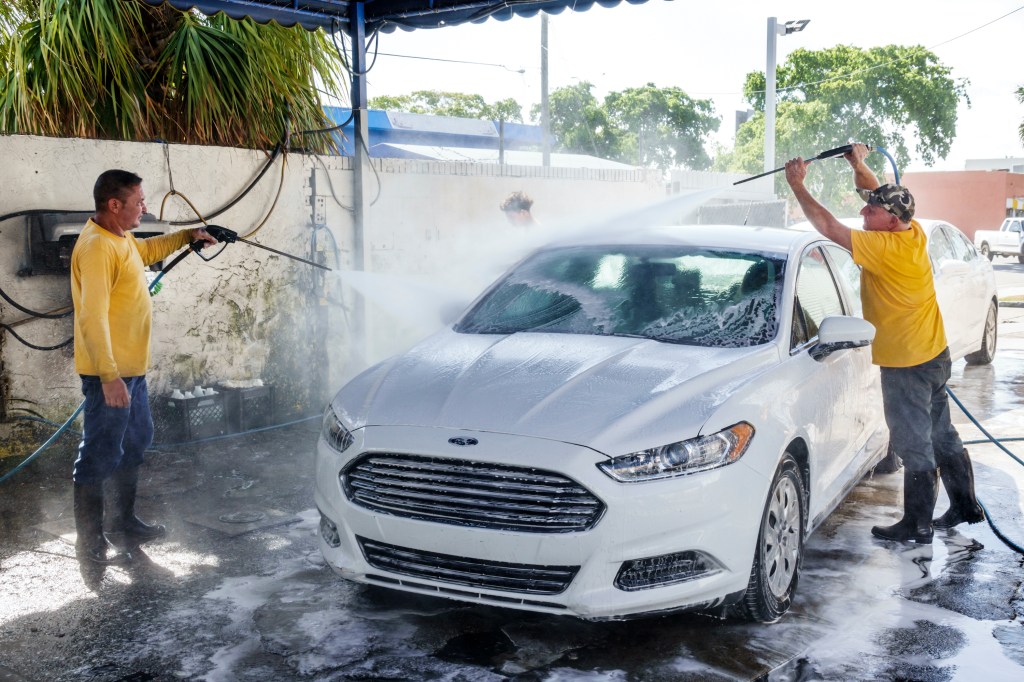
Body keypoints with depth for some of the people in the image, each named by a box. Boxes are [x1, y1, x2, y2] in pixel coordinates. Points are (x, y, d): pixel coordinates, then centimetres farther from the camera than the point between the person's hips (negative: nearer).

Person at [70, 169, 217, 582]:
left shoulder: (120, 239, 11)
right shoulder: (96, 246, -20)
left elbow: (147, 250, 37)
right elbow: (93, 317, -26)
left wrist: (187, 236, 33)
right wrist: (109, 376, -29)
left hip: (131, 368, 11)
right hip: (109, 373, -11)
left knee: (134, 445, 22)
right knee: (100, 457, -4)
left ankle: (124, 522, 36)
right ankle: (90, 546, 5)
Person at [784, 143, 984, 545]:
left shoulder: (885, 247, -23)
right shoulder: (913, 233, 1)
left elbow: (827, 226, -24)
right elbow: (881, 195, 18)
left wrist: (797, 186, -17)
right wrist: (859, 164, 7)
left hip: (906, 365, -9)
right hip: (935, 356, 9)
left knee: (915, 446, 0)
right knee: (942, 436, 20)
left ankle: (918, 526, 10)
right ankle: (965, 506, 31)